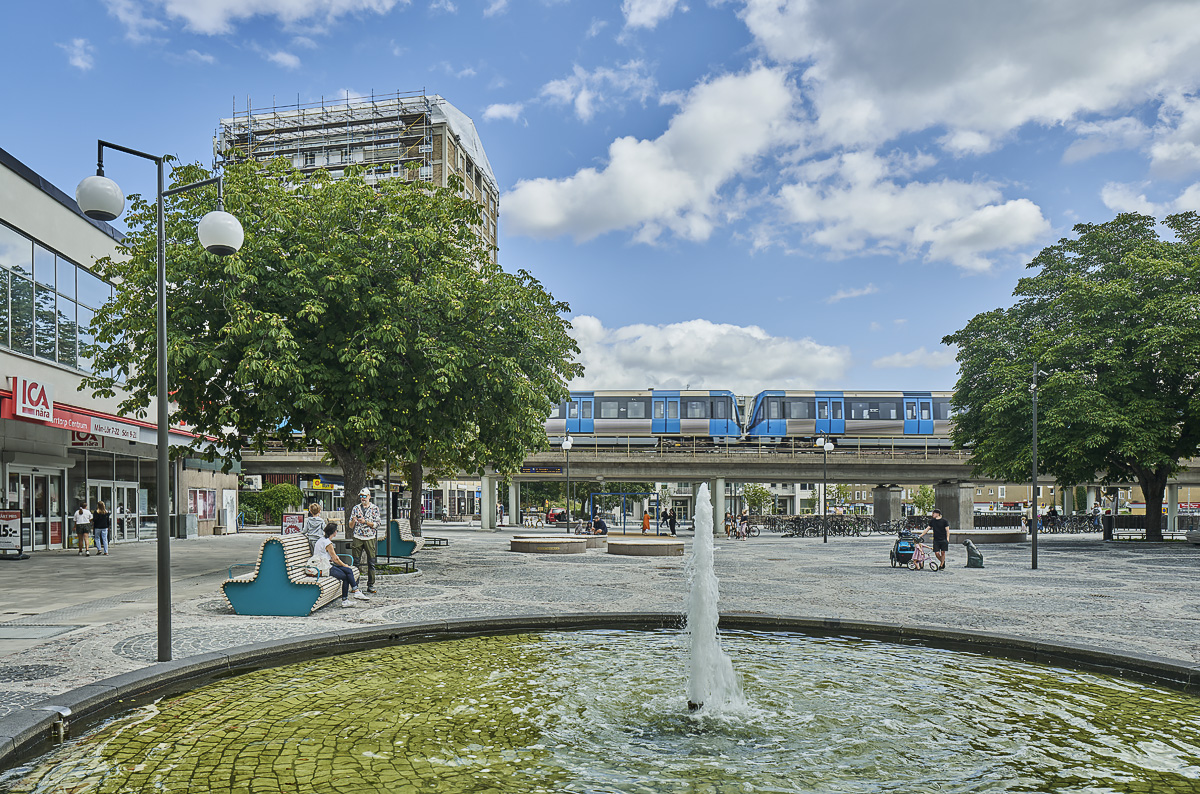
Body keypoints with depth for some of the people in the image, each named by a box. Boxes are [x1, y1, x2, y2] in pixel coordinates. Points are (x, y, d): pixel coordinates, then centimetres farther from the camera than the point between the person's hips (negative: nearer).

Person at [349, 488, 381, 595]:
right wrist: (353, 521, -11)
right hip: (357, 538, 2)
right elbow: (351, 526, 11)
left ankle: (371, 585, 5)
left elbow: (377, 524, -3)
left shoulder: (374, 508, 4)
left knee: (371, 563, -1)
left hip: (370, 538, -2)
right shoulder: (356, 508, 11)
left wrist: (365, 522, -14)